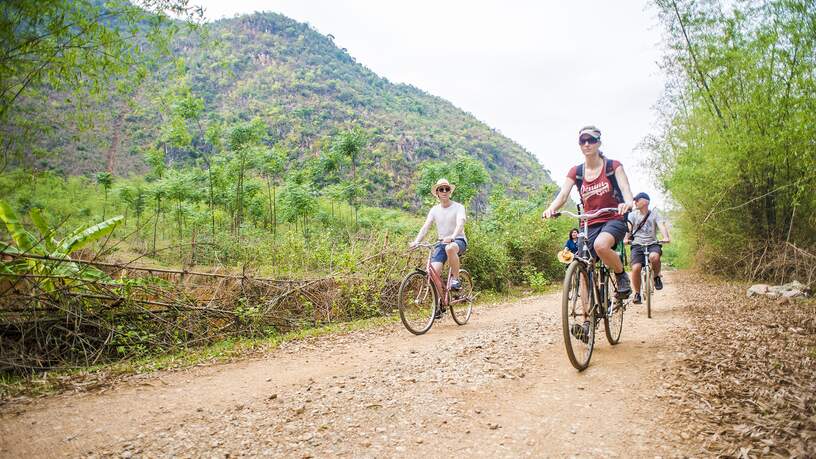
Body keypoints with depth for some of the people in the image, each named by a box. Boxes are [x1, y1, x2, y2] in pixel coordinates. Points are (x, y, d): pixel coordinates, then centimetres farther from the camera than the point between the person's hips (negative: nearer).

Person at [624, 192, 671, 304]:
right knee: (636, 268, -21)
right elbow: (628, 228, -9)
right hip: (637, 244, 1)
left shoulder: (654, 214, 5)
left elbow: (662, 226, -11)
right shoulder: (633, 214, 6)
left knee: (654, 257, -35)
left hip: (652, 244, -1)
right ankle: (637, 293, -1)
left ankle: (657, 276, -4)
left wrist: (666, 237, -32)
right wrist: (626, 238, -30)